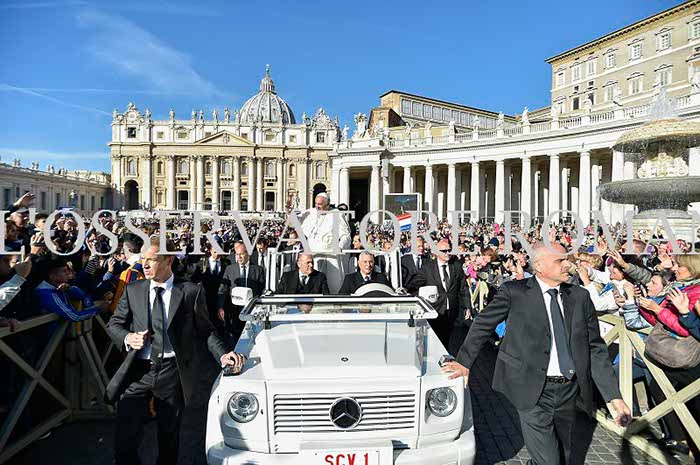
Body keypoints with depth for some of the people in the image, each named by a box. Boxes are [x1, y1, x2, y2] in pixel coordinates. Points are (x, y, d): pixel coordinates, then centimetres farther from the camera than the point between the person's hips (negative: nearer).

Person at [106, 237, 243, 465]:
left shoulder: (191, 292, -4)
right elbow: (113, 324, 11)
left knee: (169, 436, 14)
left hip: (173, 372, -1)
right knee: (125, 439, 3)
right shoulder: (132, 290, 3)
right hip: (136, 371, 2)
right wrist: (127, 337, -11)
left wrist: (222, 354, -14)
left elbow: (205, 330, 1)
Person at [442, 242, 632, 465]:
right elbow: (483, 324, 1)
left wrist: (615, 396, 0)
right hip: (534, 392, -4)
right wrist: (464, 362, 0)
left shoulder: (580, 296, 4)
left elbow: (596, 349, 5)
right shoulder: (514, 292, -7)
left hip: (569, 391, 5)